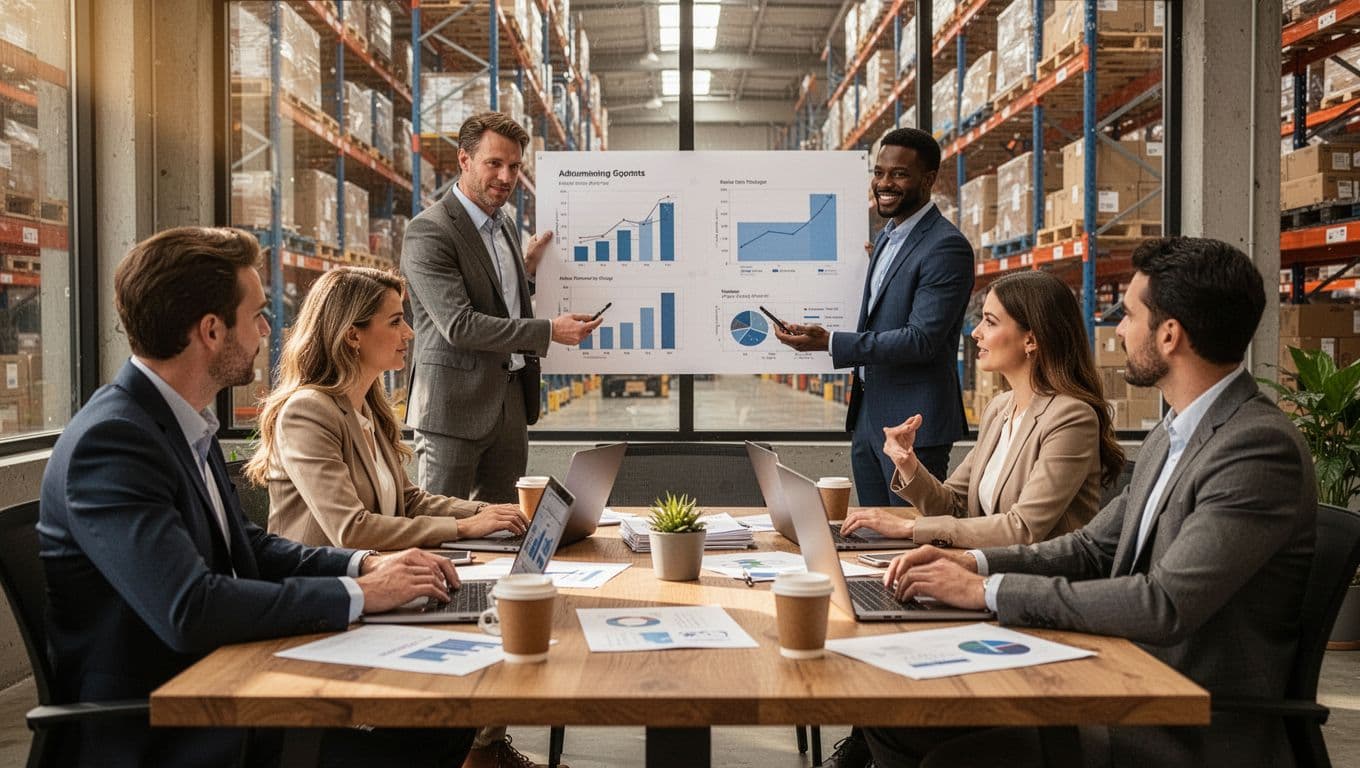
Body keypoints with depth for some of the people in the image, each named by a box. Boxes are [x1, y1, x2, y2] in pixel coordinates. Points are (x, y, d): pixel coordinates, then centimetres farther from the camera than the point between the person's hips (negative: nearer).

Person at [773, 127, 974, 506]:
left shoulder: (947, 247, -15)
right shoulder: (886, 237, 14)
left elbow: (921, 339, -22)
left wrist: (830, 342, -25)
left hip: (912, 422, -9)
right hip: (867, 416, 9)